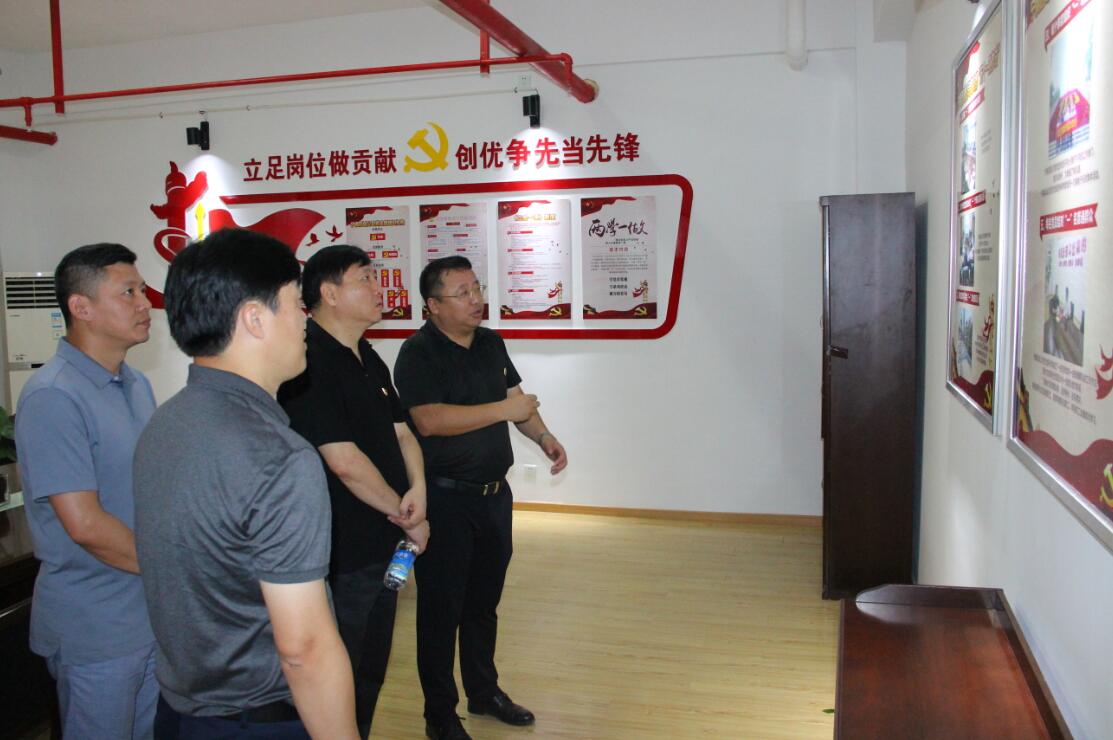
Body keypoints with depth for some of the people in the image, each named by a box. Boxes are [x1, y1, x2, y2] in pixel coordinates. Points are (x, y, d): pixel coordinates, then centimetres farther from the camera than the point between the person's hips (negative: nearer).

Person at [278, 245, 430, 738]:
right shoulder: (307, 362, -20)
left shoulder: (368, 360, 10)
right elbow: (344, 461, -24)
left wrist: (418, 487, -8)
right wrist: (407, 517, -12)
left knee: (371, 673, 22)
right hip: (340, 557, -9)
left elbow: (400, 430, 12)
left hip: (383, 547, 9)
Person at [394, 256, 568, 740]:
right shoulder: (419, 353, -15)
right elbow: (429, 420, -29)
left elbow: (516, 398, 18)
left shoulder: (491, 343, 8)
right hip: (445, 499, -7)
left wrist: (544, 438, 3)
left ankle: (484, 692, 39)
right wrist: (504, 410, -26)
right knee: (441, 607, 6)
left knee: (484, 600, 20)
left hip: (493, 493, 7)